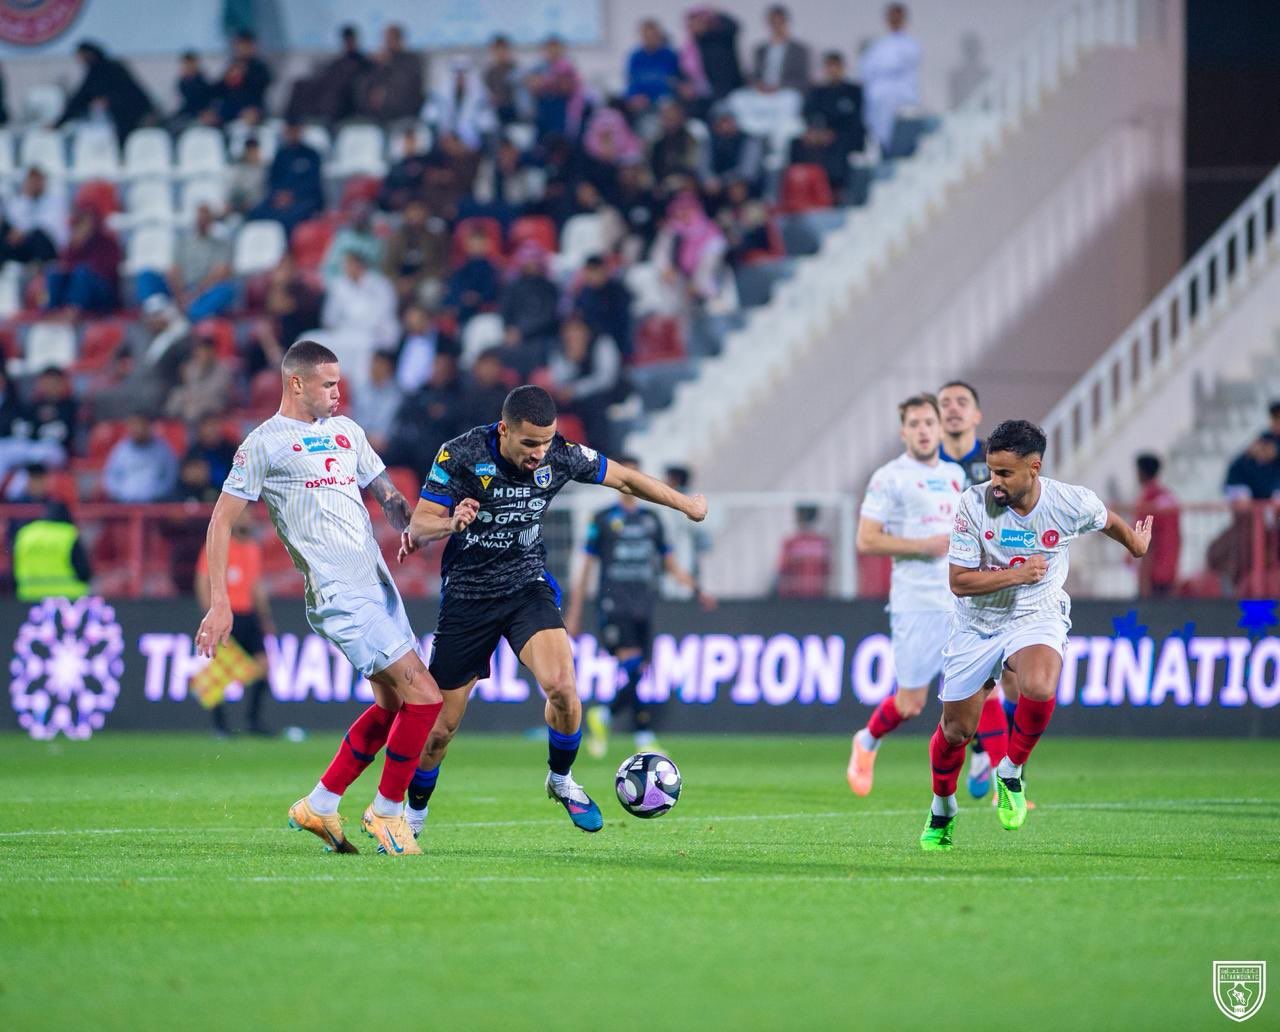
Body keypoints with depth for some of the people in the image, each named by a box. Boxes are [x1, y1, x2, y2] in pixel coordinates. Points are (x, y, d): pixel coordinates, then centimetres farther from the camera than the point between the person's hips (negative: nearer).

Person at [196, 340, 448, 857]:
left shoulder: (346, 430, 18)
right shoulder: (265, 443, -2)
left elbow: (387, 497, 23)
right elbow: (222, 521, -1)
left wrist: (439, 524, 3)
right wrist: (219, 603, -8)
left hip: (377, 583, 8)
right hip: (339, 596, -8)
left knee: (392, 704, 10)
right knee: (424, 696, -13)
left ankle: (319, 806, 21)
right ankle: (386, 811, 2)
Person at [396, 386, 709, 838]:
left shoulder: (560, 456, -10)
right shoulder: (461, 455, -17)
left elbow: (623, 478, 7)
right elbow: (419, 524, -15)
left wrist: (685, 503, 12)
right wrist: (450, 523, -37)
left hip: (527, 587, 1)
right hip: (466, 595, -1)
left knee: (561, 686, -25)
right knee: (441, 726, 1)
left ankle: (561, 780, 3)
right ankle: (414, 811, 28)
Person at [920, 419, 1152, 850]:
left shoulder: (1071, 503, -17)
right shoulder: (974, 504, -19)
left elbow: (1109, 522, 9)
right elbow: (959, 581, -16)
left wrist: (1137, 545, 28)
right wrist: (1017, 574, -23)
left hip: (1037, 617, -1)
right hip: (977, 622, 1)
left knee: (1039, 689, -34)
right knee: (955, 730, 5)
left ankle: (1010, 774, -6)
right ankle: (941, 811, 35)